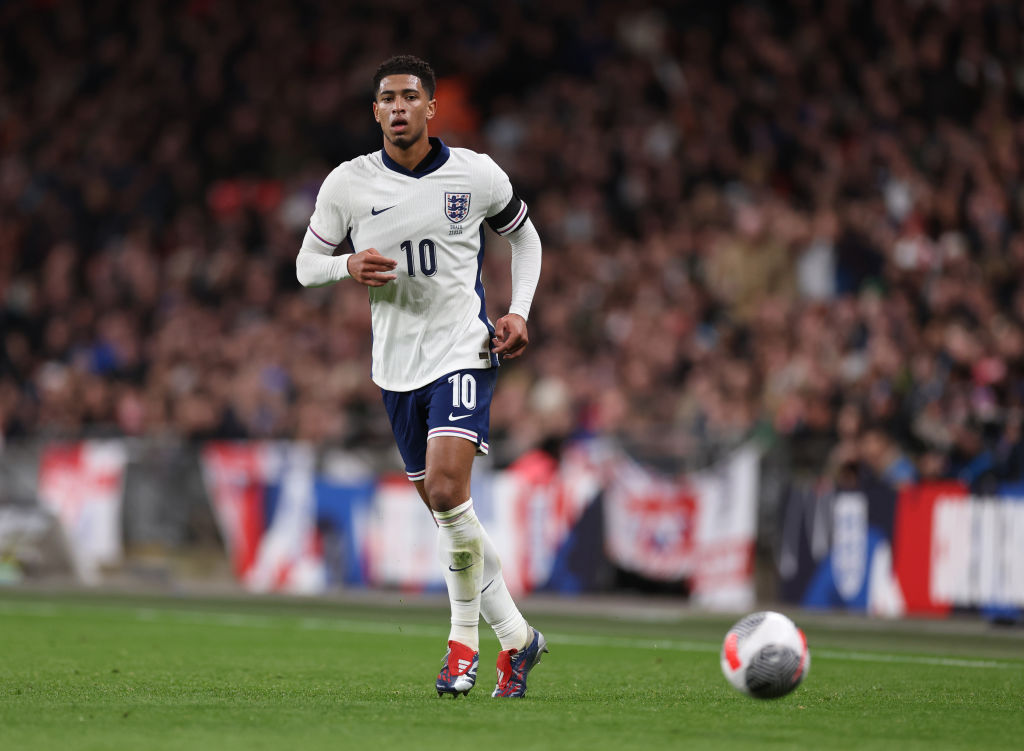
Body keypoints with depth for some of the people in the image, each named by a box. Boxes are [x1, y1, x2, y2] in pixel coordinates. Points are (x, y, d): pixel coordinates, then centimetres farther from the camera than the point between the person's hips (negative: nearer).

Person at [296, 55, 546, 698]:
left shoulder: (476, 175, -4)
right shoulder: (348, 183, -1)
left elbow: (524, 236, 14)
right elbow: (307, 265, 8)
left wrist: (519, 313, 1)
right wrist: (348, 267, -14)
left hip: (464, 351, -4)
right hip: (397, 364, 4)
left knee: (448, 490, -22)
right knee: (444, 509, 9)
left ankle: (465, 640, -5)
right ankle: (517, 637, 24)